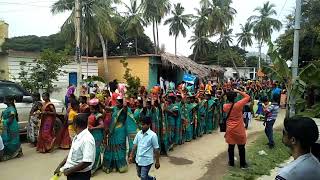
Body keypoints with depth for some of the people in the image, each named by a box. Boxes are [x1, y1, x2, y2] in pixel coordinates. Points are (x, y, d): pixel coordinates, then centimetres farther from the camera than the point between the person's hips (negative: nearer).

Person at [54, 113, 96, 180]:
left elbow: (87, 162, -30)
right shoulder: (77, 137, 4)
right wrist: (60, 166, 9)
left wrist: (69, 171, -20)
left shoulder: (87, 139, -26)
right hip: (72, 173, 8)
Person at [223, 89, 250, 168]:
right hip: (239, 130, -3)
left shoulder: (225, 106, -8)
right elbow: (247, 97, -7)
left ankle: (231, 163, 25)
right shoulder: (238, 105, -19)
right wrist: (238, 91, -4)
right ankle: (242, 164, 23)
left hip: (230, 130, 3)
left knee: (231, 147, 13)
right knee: (241, 147, 12)